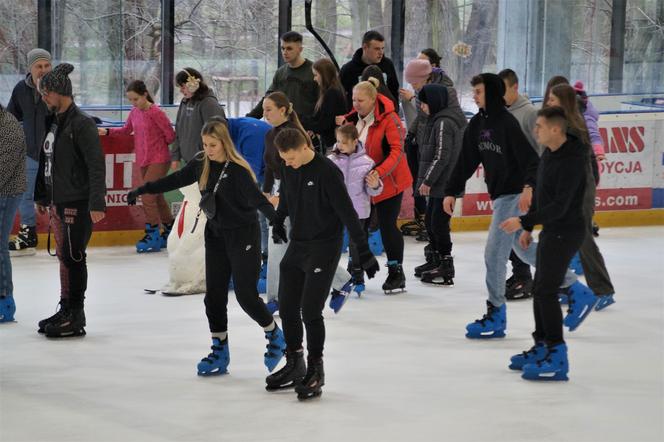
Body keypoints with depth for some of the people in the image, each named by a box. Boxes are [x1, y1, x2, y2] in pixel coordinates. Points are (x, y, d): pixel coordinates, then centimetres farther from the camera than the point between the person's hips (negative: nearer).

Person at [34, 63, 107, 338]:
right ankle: (66, 310, 24)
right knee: (64, 257, 14)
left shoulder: (82, 124, -15)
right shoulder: (54, 122, 13)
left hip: (77, 203, -9)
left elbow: (96, 166, -19)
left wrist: (97, 203, -25)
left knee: (73, 258, -5)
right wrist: (41, 196, 23)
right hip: (57, 202, 9)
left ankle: (75, 318, 1)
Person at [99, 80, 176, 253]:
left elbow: (170, 135, -12)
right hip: (143, 160, 8)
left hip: (159, 160, -8)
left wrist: (158, 146, 4)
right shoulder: (134, 112, 5)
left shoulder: (156, 112, -16)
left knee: (148, 196, -12)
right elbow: (126, 130, 18)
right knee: (156, 196, 15)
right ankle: (170, 230, 29)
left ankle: (153, 235, -4)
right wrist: (106, 131, 5)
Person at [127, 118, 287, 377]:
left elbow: (258, 199, -28)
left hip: (243, 235, -6)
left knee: (245, 293, -5)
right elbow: (175, 180, 11)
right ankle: (220, 351, 15)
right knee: (214, 294, 5)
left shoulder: (237, 170, -19)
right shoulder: (201, 164, 0)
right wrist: (142, 190, 14)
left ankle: (275, 337, 19)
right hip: (215, 234, 6)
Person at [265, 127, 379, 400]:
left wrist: (364, 251, -20)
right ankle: (295, 365, 24)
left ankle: (315, 370, 2)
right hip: (297, 246, 7)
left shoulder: (327, 172, -19)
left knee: (310, 310, -11)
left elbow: (347, 212, -20)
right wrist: (278, 221, 35)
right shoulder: (288, 169, 1)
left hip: (324, 247, -7)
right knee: (287, 307, 9)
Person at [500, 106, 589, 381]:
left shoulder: (572, 162, -23)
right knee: (541, 289, 16)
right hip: (551, 230, 10)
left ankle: (557, 357, -9)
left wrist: (523, 221, -29)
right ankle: (542, 348, 27)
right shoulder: (549, 154, 7)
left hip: (566, 232, -10)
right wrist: (528, 228, 20)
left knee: (546, 291, -11)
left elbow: (559, 206, -27)